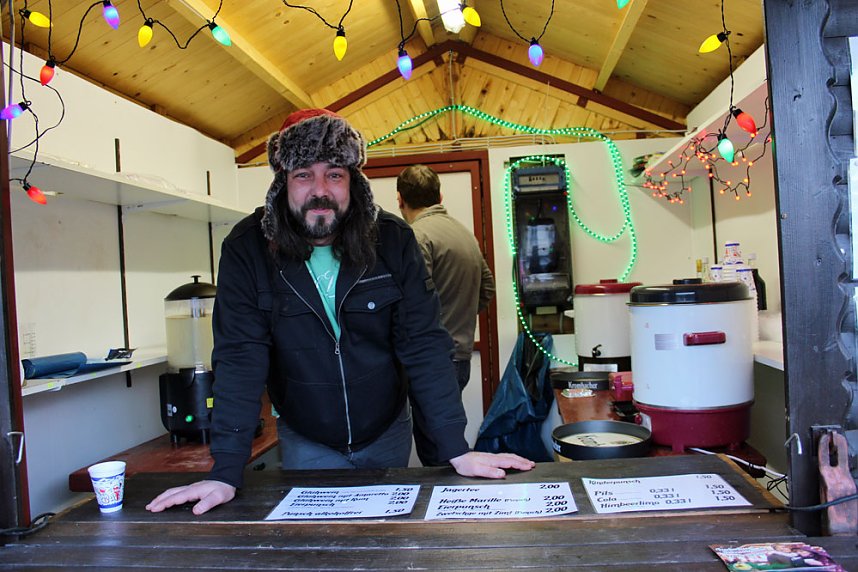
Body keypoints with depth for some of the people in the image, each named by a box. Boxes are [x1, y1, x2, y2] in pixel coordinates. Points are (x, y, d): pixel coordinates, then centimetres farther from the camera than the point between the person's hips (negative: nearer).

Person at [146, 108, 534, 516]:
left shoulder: (393, 240, -15)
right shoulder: (246, 249, -17)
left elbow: (425, 345, -16)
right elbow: (240, 359, -19)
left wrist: (456, 450, -21)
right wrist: (226, 472, -25)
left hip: (387, 433, 2)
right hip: (306, 443, -1)